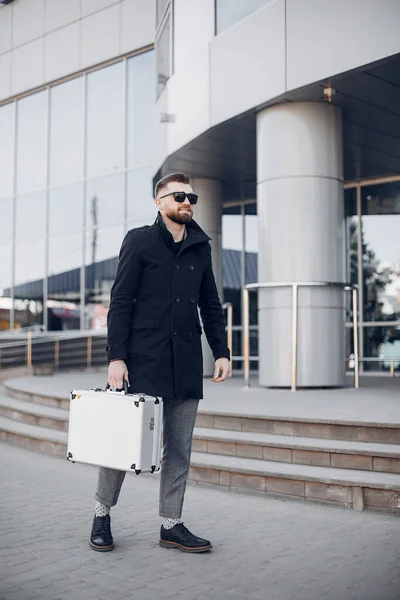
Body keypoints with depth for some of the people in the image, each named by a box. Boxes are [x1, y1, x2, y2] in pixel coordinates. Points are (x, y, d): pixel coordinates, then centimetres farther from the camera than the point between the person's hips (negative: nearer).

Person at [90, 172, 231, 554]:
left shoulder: (200, 247, 14)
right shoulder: (139, 241, 1)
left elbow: (210, 305, 18)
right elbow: (120, 302, -4)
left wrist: (221, 351, 8)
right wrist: (116, 357, -12)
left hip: (186, 364, 5)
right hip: (144, 361, -4)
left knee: (179, 448, 7)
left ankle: (171, 526, 17)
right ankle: (102, 515, 20)